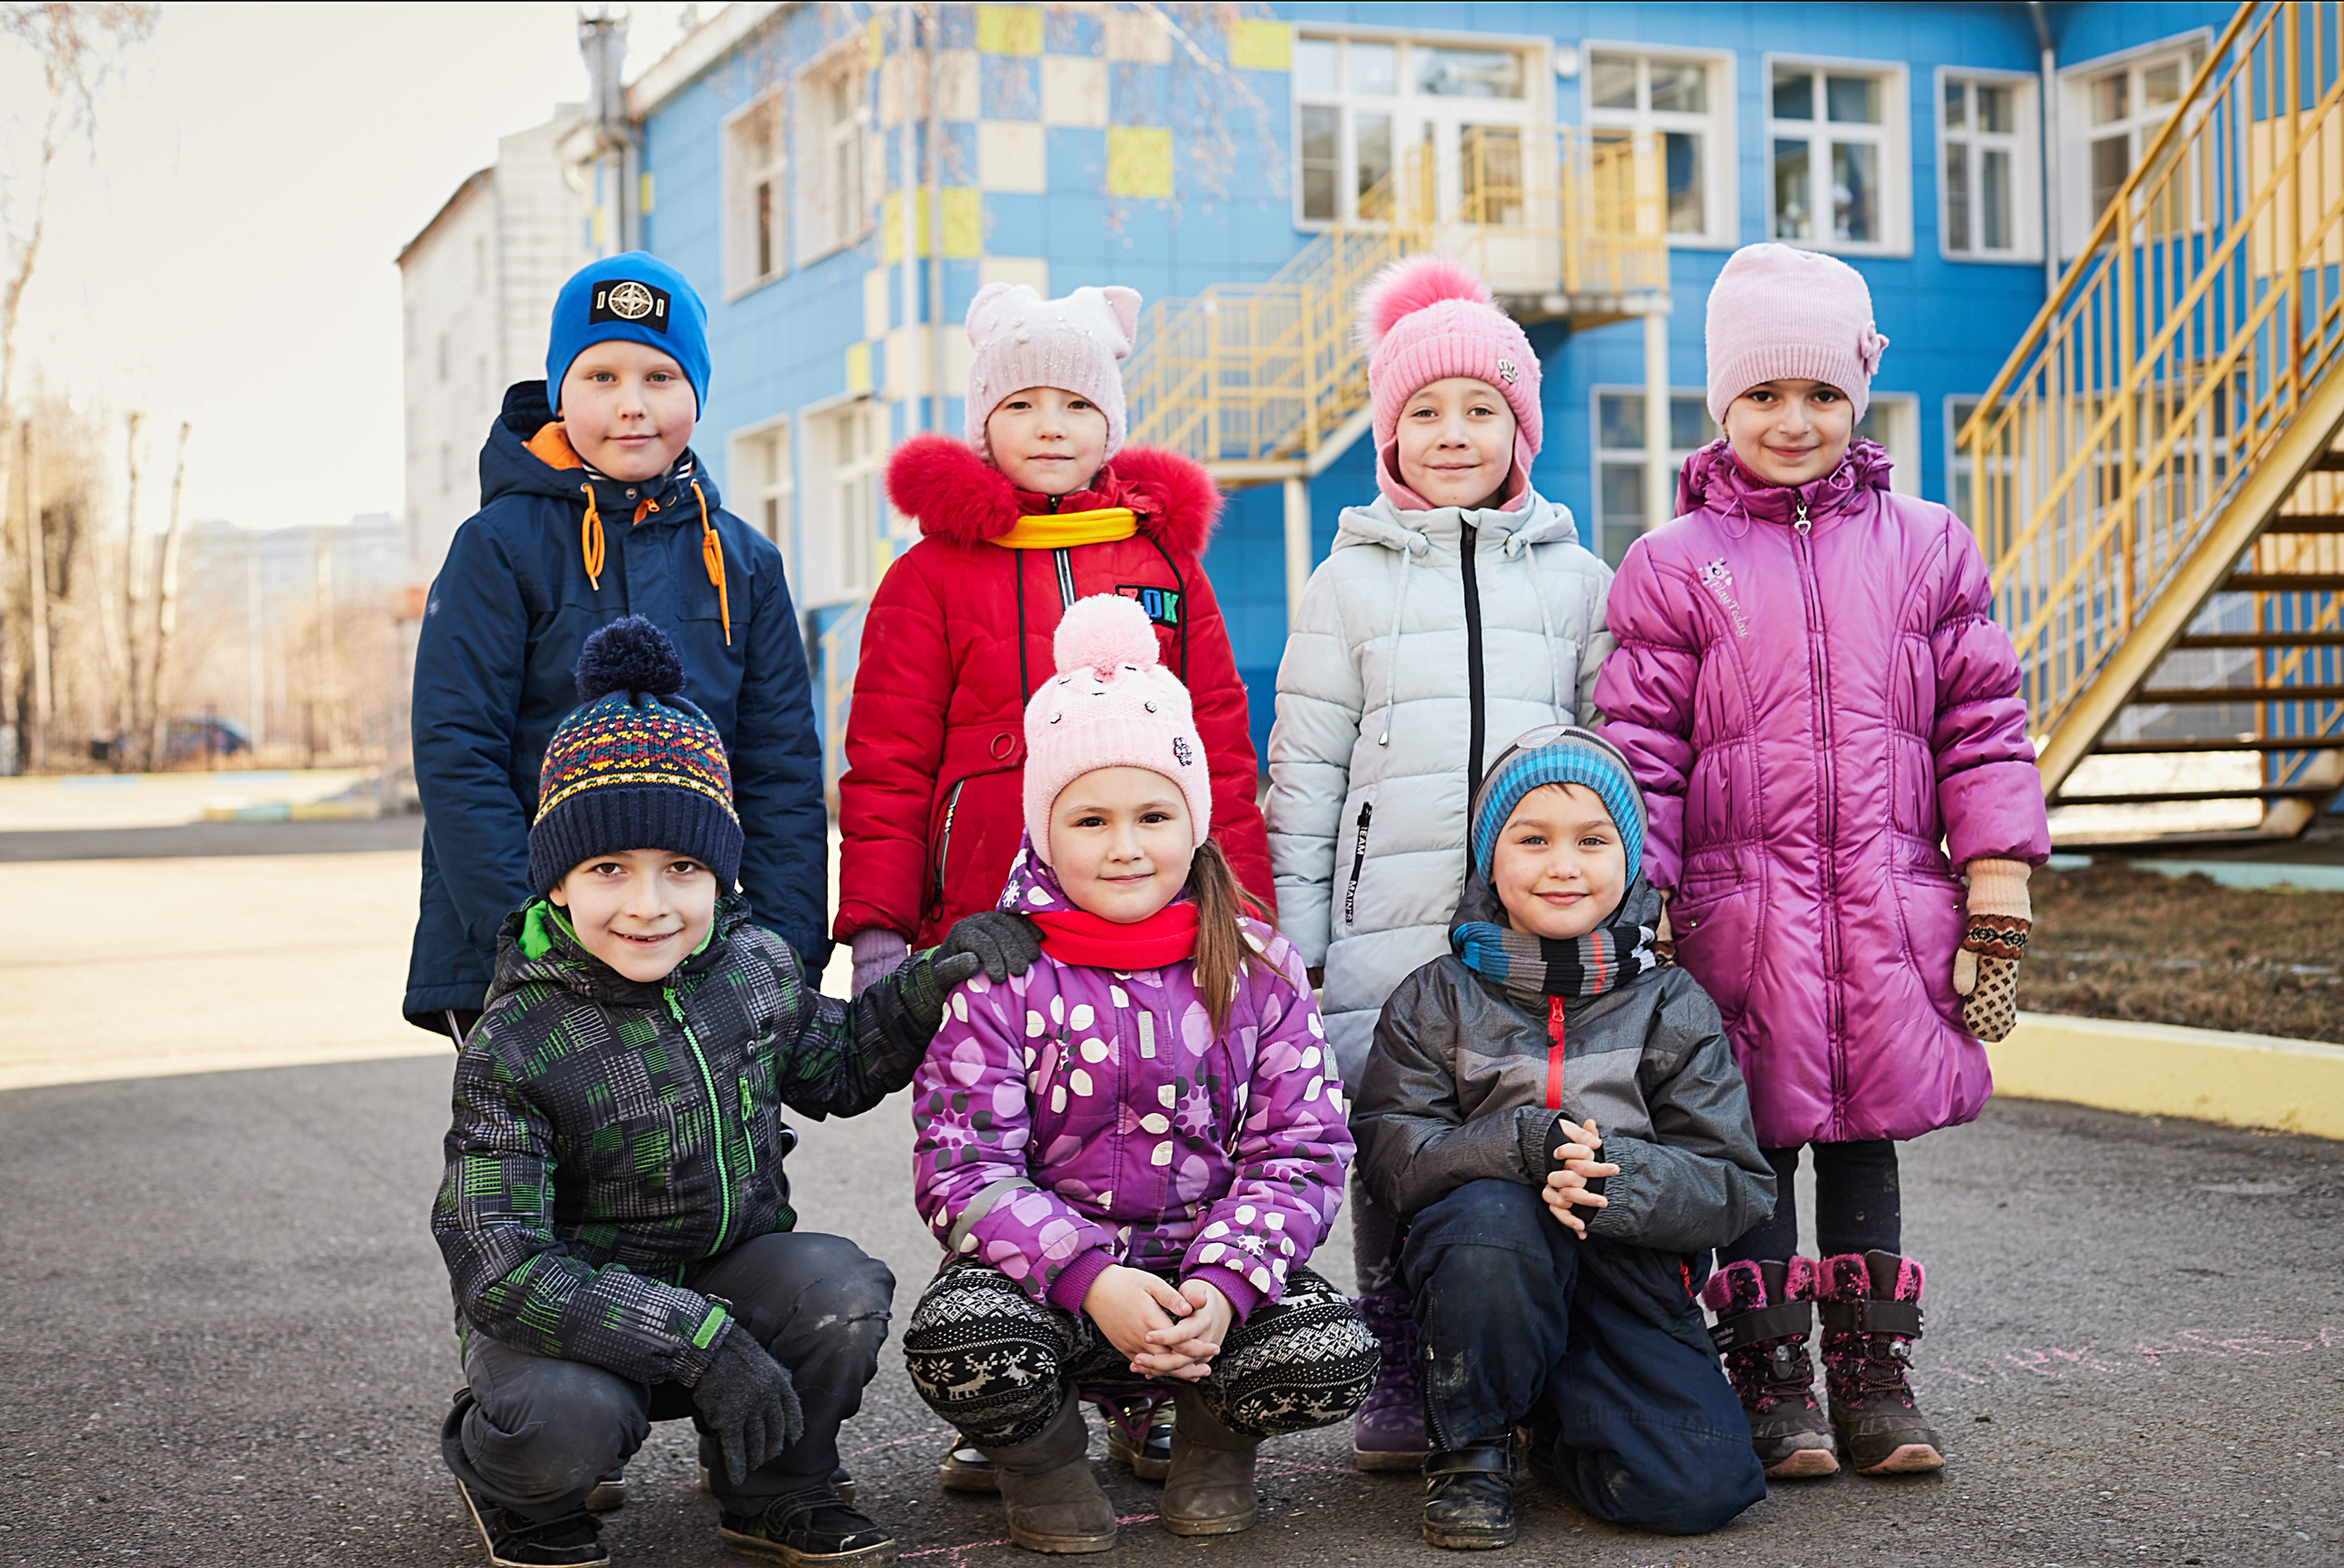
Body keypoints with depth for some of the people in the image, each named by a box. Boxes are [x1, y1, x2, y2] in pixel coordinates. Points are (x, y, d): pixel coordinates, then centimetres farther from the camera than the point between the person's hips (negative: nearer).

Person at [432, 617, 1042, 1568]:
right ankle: (510, 1485, 5)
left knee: (841, 1294, -25)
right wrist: (702, 1340, -34)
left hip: (730, 1267, 4)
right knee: (568, 1421, -35)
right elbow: (501, 1269, -28)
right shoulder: (515, 1050, -23)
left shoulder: (757, 966, -6)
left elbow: (836, 1068, 16)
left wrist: (931, 984, -3)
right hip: (570, 1304, -4)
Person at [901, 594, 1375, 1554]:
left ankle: (1214, 1438, 12)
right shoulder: (998, 979, -4)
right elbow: (963, 1168, -11)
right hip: (1044, 1268, -2)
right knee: (962, 1337, -34)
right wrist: (1091, 1279, -26)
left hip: (1211, 1268, 2)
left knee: (1332, 1354, -26)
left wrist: (1221, 1285, -20)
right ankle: (1043, 1457, 4)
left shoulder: (1259, 969, 3)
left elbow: (1301, 1151, -2)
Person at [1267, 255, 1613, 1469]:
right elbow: (1303, 767, 8)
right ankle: (1401, 1383, 13)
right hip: (1389, 917, 0)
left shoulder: (1578, 579, 12)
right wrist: (1289, 933, 3)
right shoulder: (1350, 582, 9)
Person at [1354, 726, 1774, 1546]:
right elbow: (1385, 1148, -7)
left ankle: (1551, 1422, 15)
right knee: (1489, 1217, -37)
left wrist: (1611, 1173, -23)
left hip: (1631, 1275, 1)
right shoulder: (1437, 1000, 4)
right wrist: (1520, 1147, -24)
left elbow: (1735, 1186, -3)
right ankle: (1471, 1445, -10)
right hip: (1491, 1264, -1)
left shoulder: (1673, 1009, 4)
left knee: (1697, 1487, -20)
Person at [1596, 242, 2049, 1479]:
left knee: (1867, 1133, 11)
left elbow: (1982, 724, 9)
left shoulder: (1924, 548, 9)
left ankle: (1873, 1376, 22)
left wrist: (1997, 891, 4)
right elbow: (1640, 748, 0)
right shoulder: (1674, 566, 2)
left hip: (1890, 911, 2)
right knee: (1756, 1144, 5)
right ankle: (1770, 1382, 17)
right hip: (1742, 909, -2)